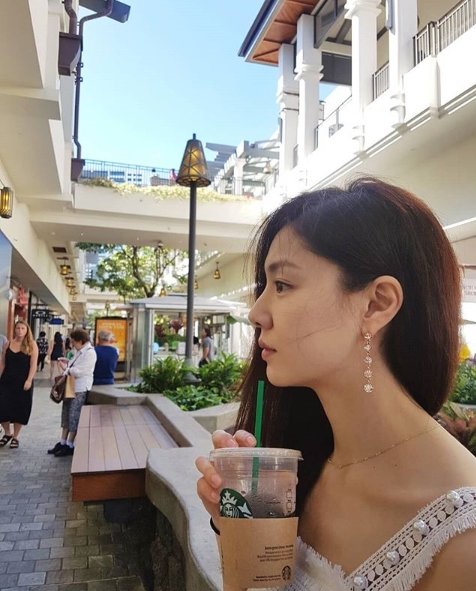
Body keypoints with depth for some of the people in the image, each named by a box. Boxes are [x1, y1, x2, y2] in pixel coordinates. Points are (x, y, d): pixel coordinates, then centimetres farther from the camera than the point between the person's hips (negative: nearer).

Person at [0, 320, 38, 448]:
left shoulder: (32, 345, -3)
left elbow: (33, 365, -8)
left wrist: (29, 380, -16)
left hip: (23, 382, -3)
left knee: (20, 409, 4)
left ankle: (15, 437, 20)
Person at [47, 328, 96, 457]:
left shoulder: (90, 353, -16)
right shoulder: (79, 351, 15)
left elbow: (79, 371, -19)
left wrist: (66, 369, -6)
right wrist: (68, 363, 7)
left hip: (80, 389, -9)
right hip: (71, 387, 9)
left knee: (74, 416, -2)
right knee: (66, 414, 13)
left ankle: (69, 446, 7)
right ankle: (62, 442, 23)